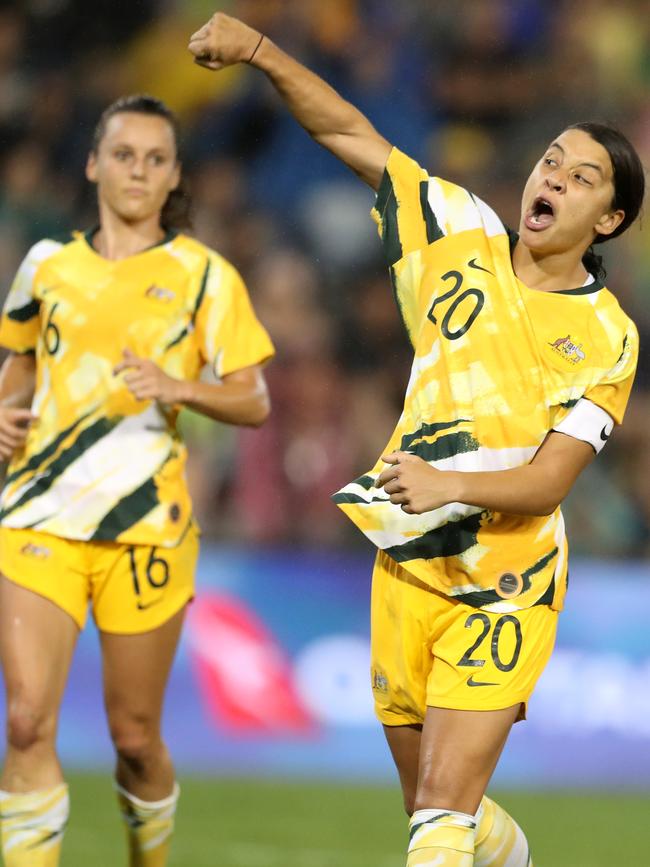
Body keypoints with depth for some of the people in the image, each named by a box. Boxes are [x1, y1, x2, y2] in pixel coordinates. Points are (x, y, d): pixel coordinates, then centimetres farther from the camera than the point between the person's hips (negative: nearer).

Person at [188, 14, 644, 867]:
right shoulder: (465, 237, 3)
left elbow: (550, 479, -15)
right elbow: (353, 134, 3)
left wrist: (452, 484, -33)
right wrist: (261, 50, -9)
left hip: (503, 590, -4)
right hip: (407, 570, 4)